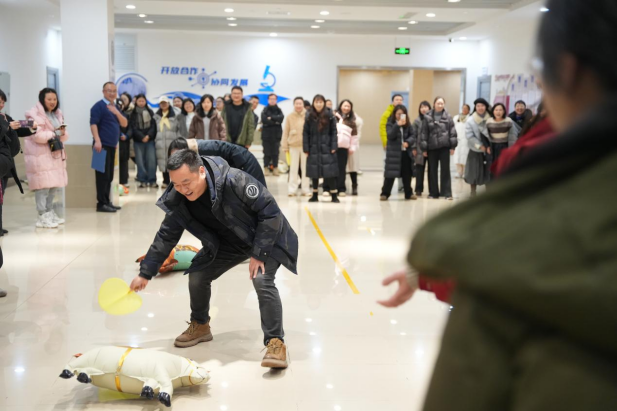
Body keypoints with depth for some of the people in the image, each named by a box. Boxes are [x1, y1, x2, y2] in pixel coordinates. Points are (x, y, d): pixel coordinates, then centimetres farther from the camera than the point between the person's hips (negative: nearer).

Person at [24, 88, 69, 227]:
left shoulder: (57, 114, 15)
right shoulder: (35, 114, -10)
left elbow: (64, 137, 15)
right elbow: (37, 136, -20)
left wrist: (63, 133, -8)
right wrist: (54, 133, -14)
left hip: (55, 154, 8)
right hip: (40, 155, -8)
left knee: (55, 184, 8)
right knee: (43, 184, -11)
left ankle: (50, 213, 20)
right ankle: (42, 217, -8)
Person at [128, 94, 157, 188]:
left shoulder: (150, 112, 10)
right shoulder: (133, 113, 5)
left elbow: (153, 125, 4)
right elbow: (133, 127, -1)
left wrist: (148, 136, -10)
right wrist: (142, 137, -13)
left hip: (150, 139, 1)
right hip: (138, 141, -1)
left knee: (152, 160, -6)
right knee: (140, 161, -2)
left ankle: (152, 181, -1)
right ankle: (143, 181, 4)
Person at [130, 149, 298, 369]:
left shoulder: (235, 181, -37)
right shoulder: (178, 200, -18)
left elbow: (270, 212, -29)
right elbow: (166, 236, -6)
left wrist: (258, 254, -28)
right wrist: (145, 273, -7)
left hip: (266, 237, -6)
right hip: (229, 242, 6)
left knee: (262, 280, -27)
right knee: (197, 275, -1)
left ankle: (275, 343, -19)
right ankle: (200, 326, 25)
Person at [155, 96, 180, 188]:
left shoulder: (174, 115, 4)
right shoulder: (156, 116, 13)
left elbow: (179, 128, 2)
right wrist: (154, 139, 5)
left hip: (172, 142, -3)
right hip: (160, 143, 3)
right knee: (163, 162, 3)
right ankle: (166, 181, 11)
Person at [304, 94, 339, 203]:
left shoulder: (330, 116, -1)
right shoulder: (309, 117, 3)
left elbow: (334, 132, 0)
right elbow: (305, 133, 3)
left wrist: (333, 147, -7)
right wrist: (306, 148, -2)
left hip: (327, 148, -2)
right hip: (314, 148, 2)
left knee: (330, 171, -4)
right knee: (314, 172, 7)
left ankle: (334, 195, 1)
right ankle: (315, 195, 17)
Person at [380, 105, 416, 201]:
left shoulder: (408, 124, 8)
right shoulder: (390, 123, -1)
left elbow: (413, 135, 2)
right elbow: (390, 136, -15)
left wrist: (408, 142, -17)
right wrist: (398, 125, -25)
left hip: (406, 152, 3)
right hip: (393, 152, -3)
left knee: (407, 174, 9)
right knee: (390, 174, -5)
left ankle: (409, 194, 20)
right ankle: (385, 193, 2)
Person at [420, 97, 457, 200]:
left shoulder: (448, 117, 4)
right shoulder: (428, 117, 4)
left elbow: (452, 132, 3)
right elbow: (424, 133, 3)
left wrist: (452, 146, -2)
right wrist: (424, 148, -1)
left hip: (444, 146, -1)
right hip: (432, 147, 1)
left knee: (445, 170, 0)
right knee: (432, 170, 6)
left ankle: (447, 193, 3)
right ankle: (433, 192, 15)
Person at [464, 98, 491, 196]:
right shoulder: (470, 120, -5)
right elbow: (469, 136, -10)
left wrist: (490, 146, -14)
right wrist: (480, 146, -15)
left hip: (489, 150, 1)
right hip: (475, 151, -1)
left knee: (489, 173, 2)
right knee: (474, 173, 4)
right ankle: (473, 193, 16)